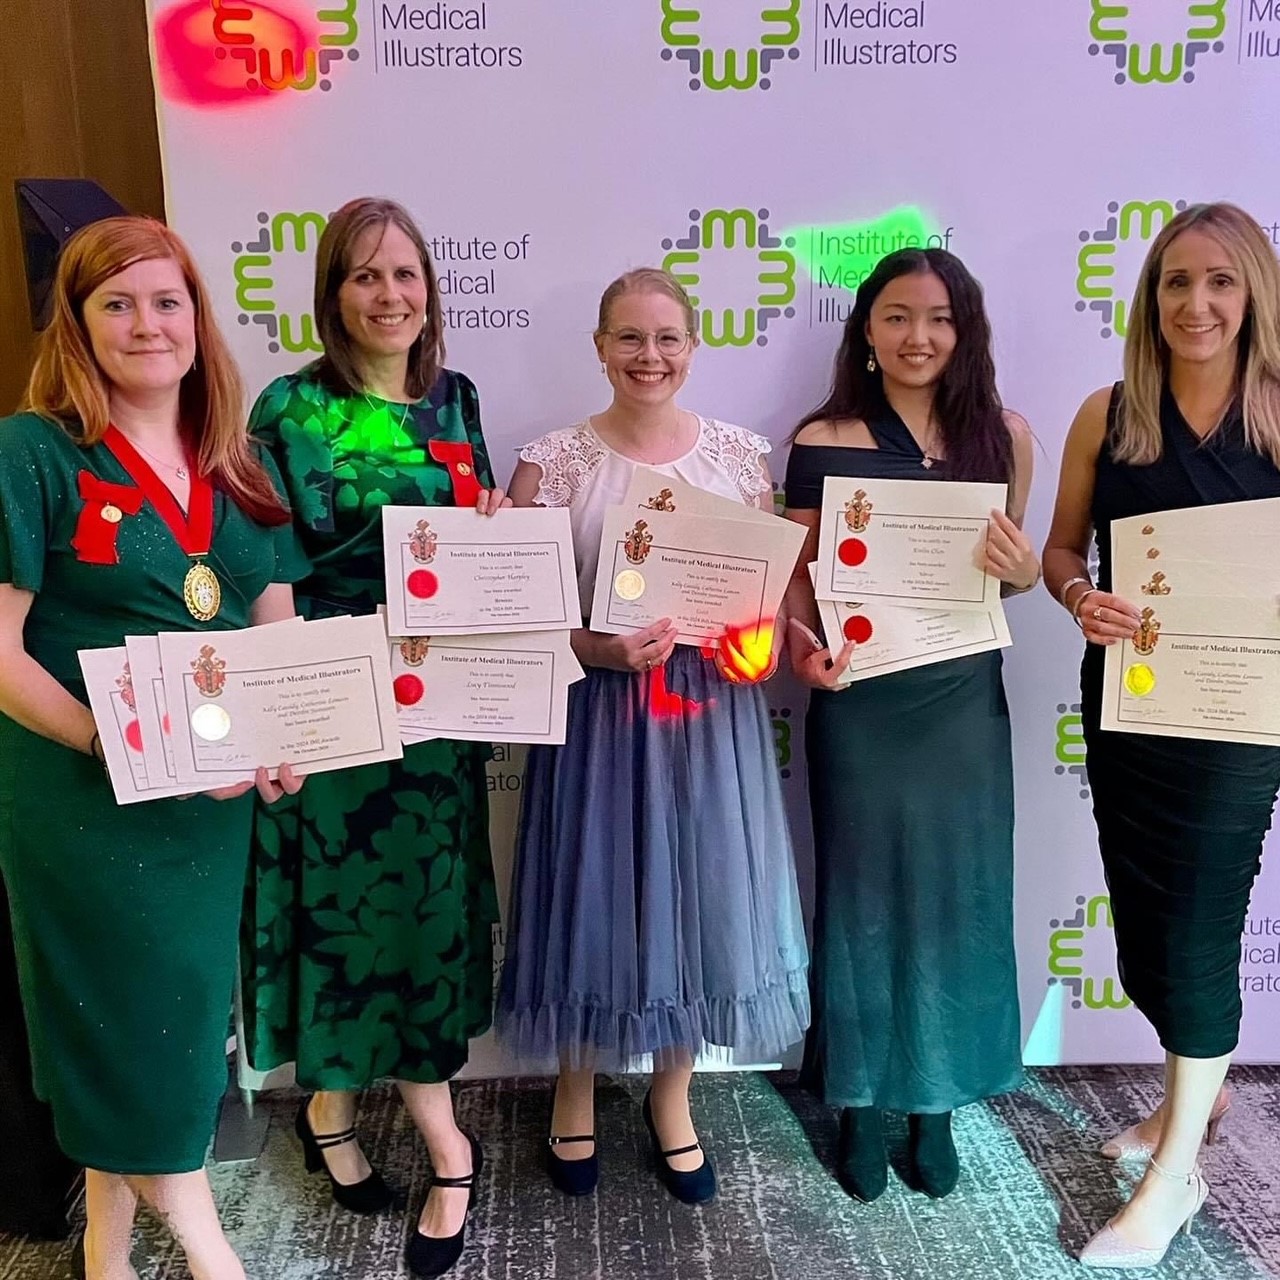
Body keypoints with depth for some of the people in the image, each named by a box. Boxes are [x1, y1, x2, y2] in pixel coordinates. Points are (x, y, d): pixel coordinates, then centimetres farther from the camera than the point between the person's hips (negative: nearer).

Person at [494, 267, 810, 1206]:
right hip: (597, 713, -2)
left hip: (714, 713, 3)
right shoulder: (553, 463, -4)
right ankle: (576, 1093, 36)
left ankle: (673, 1095, 36)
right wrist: (599, 649, -21)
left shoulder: (741, 455, 4)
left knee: (699, 894, 11)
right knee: (594, 893, 9)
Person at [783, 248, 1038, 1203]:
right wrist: (803, 646, -22)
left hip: (964, 698, 2)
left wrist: (1025, 570, -10)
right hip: (860, 703, -2)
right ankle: (861, 1103, 30)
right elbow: (797, 574, -3)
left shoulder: (1003, 434, 3)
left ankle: (937, 1105, 32)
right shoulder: (824, 440, -4)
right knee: (862, 893, 9)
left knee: (955, 895, 11)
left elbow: (1013, 571, 12)